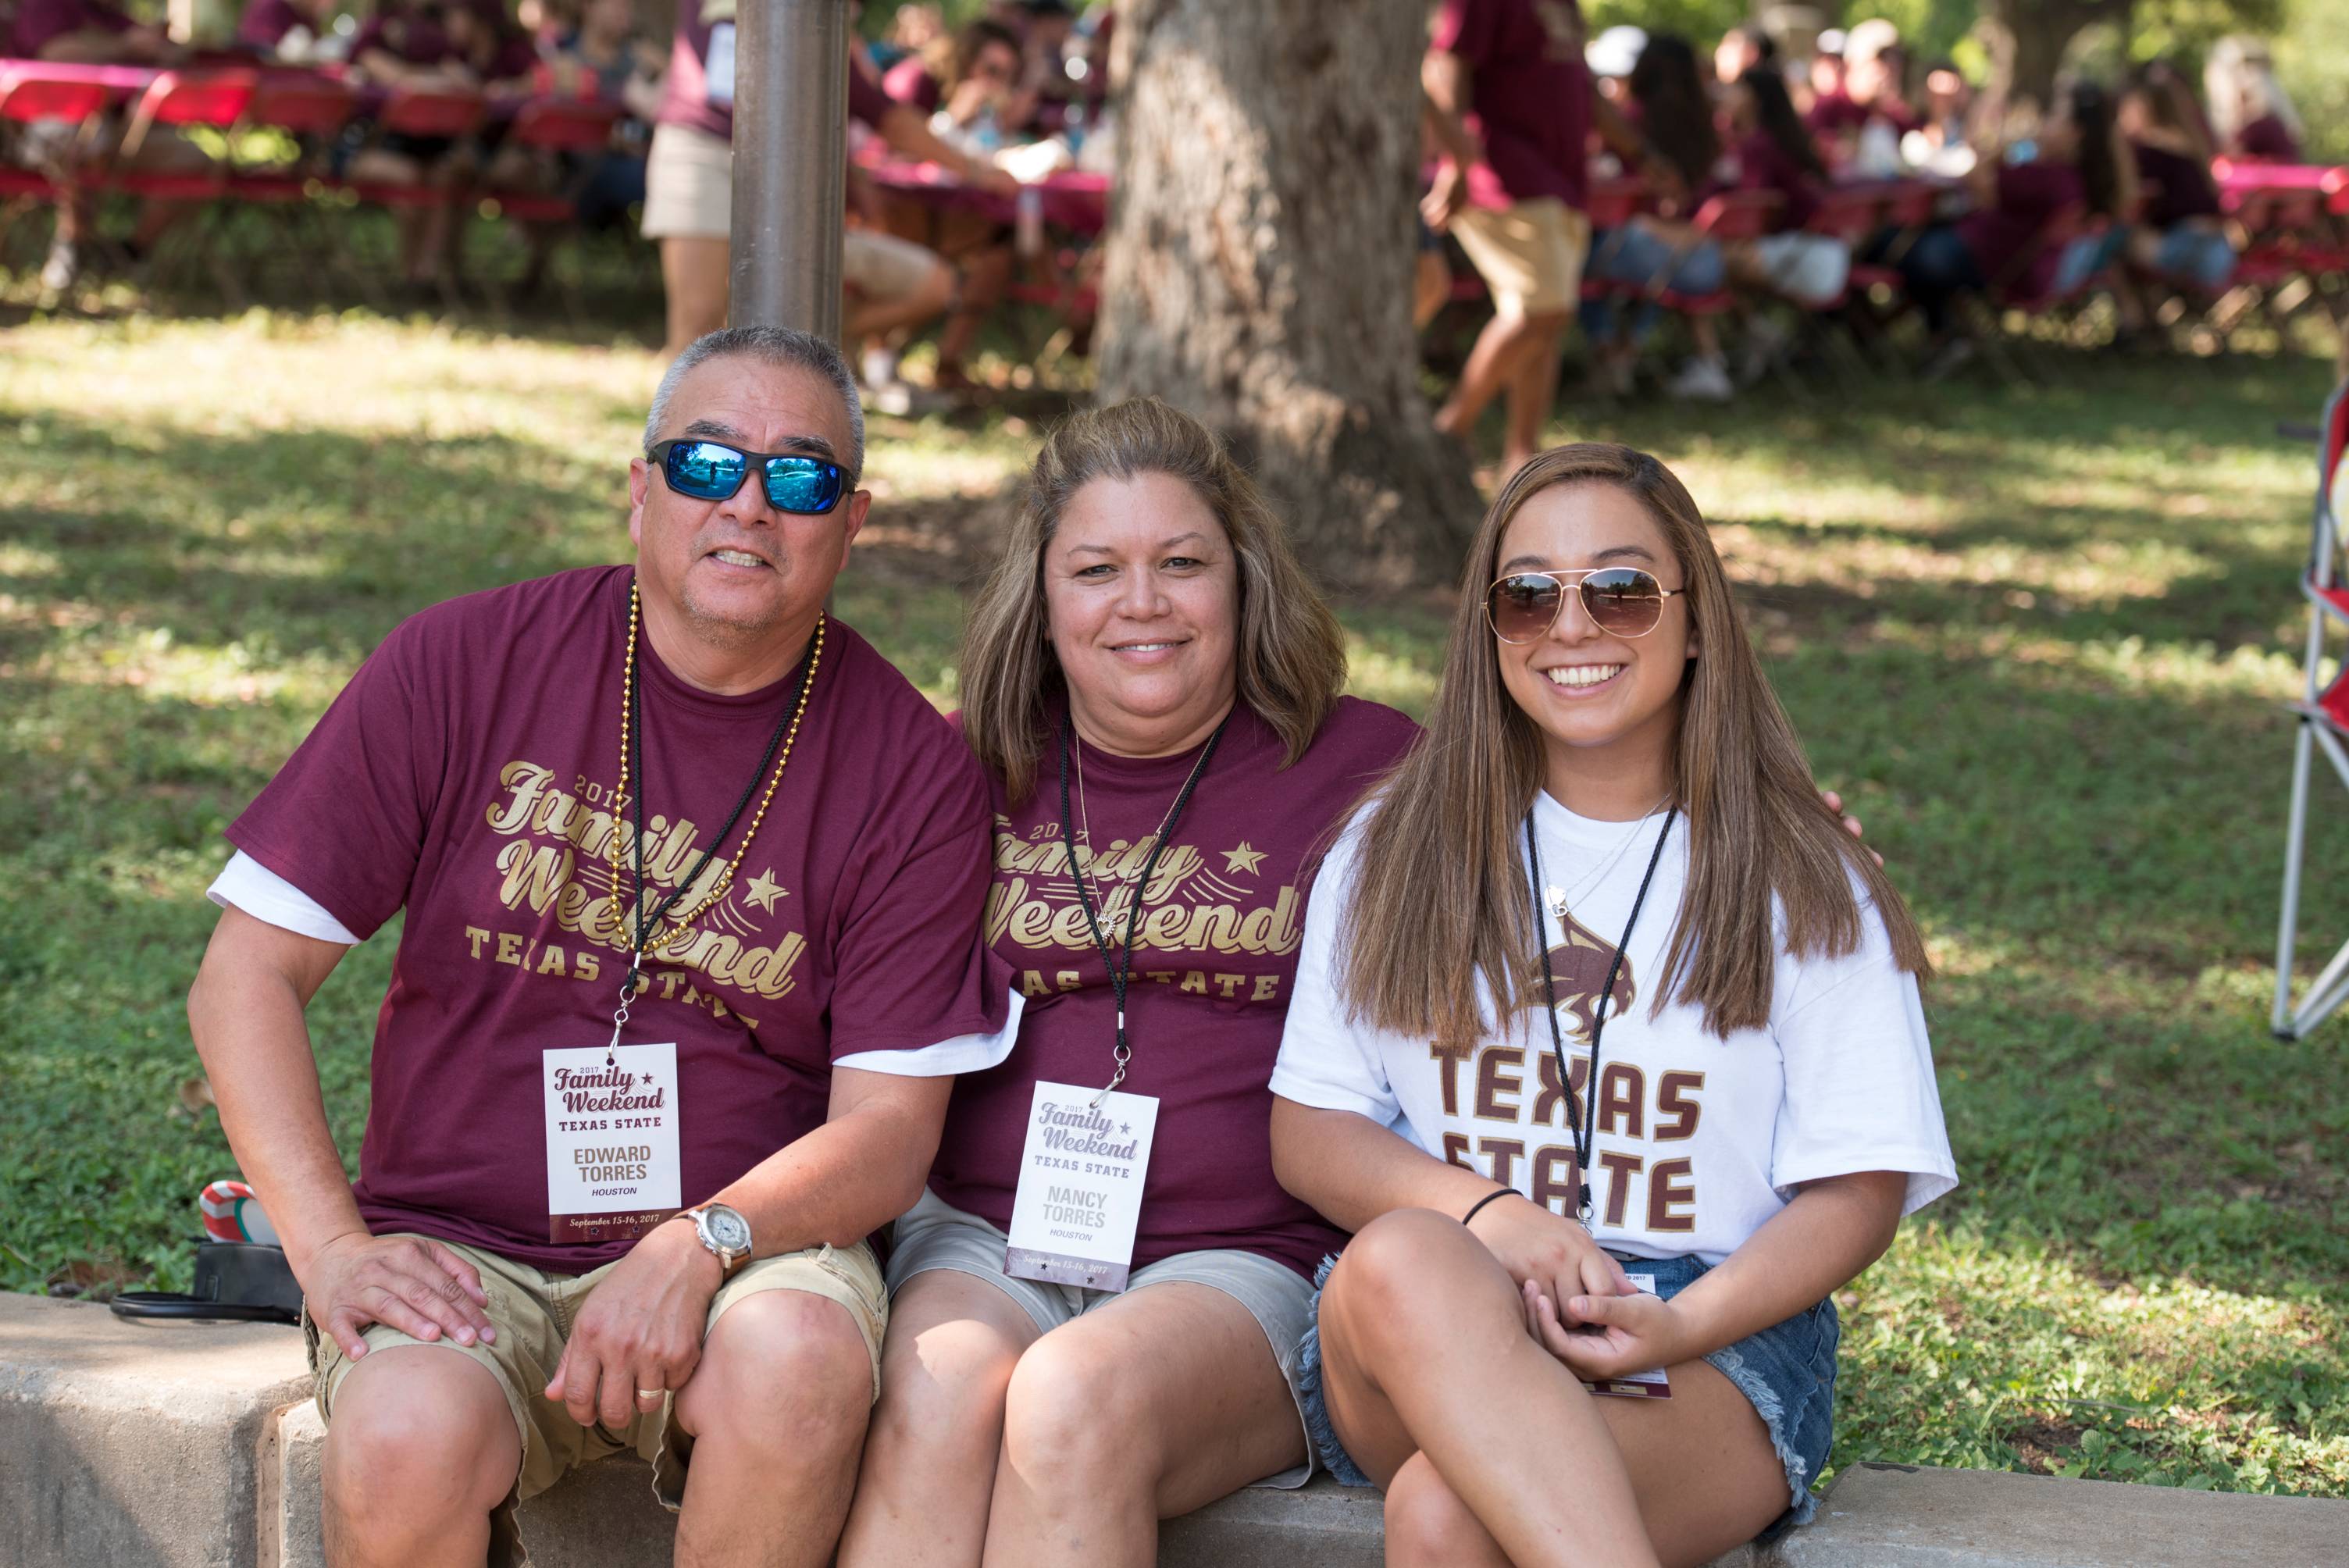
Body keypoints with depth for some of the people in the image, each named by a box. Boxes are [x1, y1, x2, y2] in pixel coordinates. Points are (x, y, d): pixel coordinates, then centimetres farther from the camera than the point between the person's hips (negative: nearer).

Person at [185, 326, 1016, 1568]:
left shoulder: (912, 769, -1)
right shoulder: (464, 665, -1)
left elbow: (890, 1128, -4)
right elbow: (246, 977, 0)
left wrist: (701, 1246, -23)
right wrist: (331, 1246, -13)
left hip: (749, 1244, 1)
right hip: (461, 1246, 0)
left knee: (803, 1358, -33)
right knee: (407, 1441, -33)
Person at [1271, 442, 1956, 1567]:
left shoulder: (1803, 891, 8)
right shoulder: (1395, 854, 14)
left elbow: (1857, 1192, 4)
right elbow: (1309, 1134, 9)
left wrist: (1682, 1324, -17)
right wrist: (1490, 1215, -13)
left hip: (1713, 1337, -2)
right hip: (1415, 1341, 3)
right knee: (1404, 1260, -39)